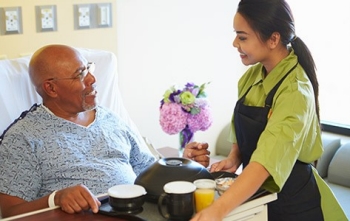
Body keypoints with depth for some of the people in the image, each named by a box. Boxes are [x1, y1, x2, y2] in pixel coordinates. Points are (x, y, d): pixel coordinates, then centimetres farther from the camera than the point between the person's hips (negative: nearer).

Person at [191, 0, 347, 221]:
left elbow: (268, 159, -37)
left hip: (292, 203, -6)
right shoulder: (252, 75, -4)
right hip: (258, 194, 6)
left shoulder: (295, 91, -26)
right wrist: (234, 158, -8)